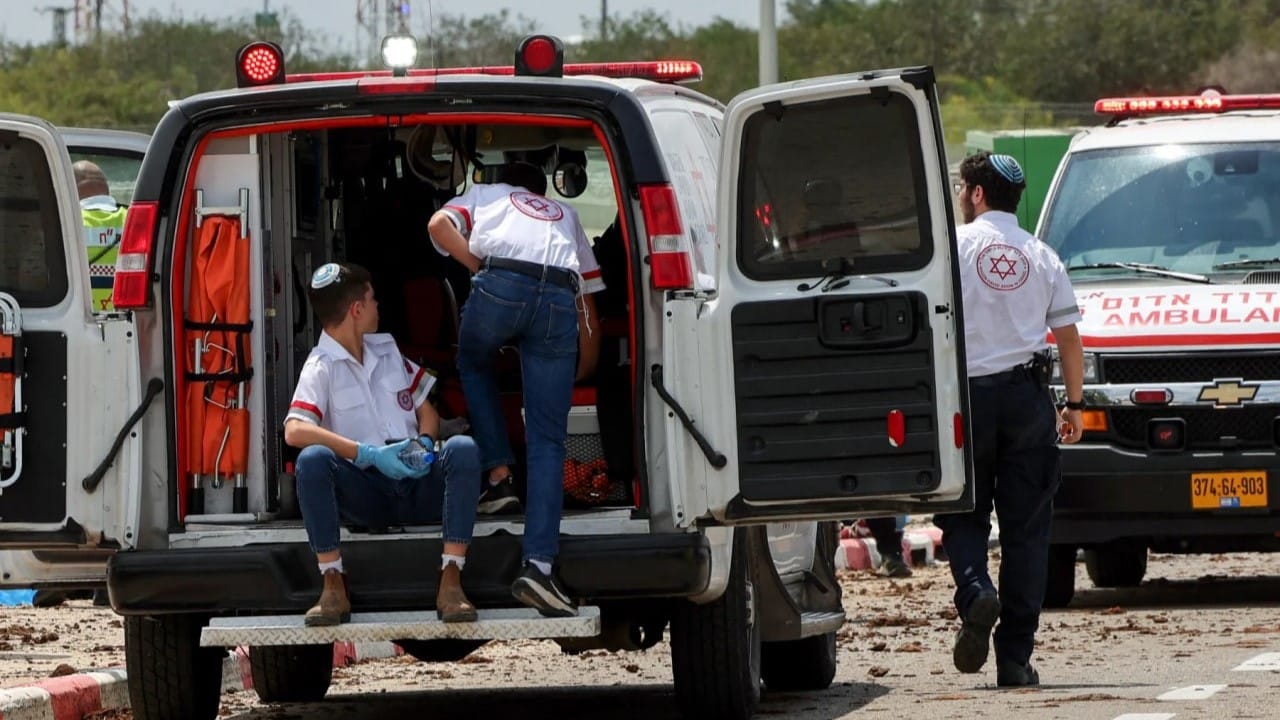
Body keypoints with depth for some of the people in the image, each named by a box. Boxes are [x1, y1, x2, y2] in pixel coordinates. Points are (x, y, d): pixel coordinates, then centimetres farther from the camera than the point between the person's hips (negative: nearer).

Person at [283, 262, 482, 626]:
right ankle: (334, 587, -32)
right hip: (367, 494, -4)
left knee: (463, 449, -26)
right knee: (312, 459, -32)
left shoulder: (386, 350, 17)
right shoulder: (321, 368, -3)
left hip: (418, 485, 4)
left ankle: (451, 582, -33)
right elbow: (295, 431, -20)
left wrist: (424, 443, -3)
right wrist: (368, 454, -25)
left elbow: (426, 409, 21)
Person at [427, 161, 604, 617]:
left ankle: (498, 472, 16)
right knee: (547, 441, 0)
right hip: (561, 295, 2)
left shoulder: (484, 195, 32)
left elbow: (439, 224, 9)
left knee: (473, 364, 33)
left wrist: (481, 269, 13)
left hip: (501, 281, -2)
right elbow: (589, 306, 34)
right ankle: (539, 565, -11)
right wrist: (583, 373, 43)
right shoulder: (565, 214, 39)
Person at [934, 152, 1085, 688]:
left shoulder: (953, 246, -2)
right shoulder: (1041, 257, 9)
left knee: (963, 513, 9)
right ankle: (1016, 658, 2)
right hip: (1027, 394, 2)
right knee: (1025, 527, 4)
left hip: (968, 395, -2)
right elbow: (1068, 336, 10)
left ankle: (975, 591, -22)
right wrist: (1074, 404, 18)